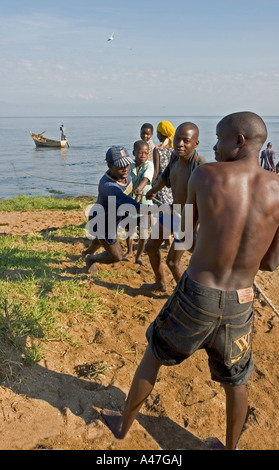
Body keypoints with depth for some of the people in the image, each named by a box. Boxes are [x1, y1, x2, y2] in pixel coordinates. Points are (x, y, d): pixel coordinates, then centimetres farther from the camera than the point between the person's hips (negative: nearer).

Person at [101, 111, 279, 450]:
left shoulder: (205, 174, -14)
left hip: (195, 295, -1)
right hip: (240, 303, 2)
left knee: (153, 357, 23)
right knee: (235, 382, 25)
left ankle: (124, 425, 45)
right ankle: (230, 448, 48)